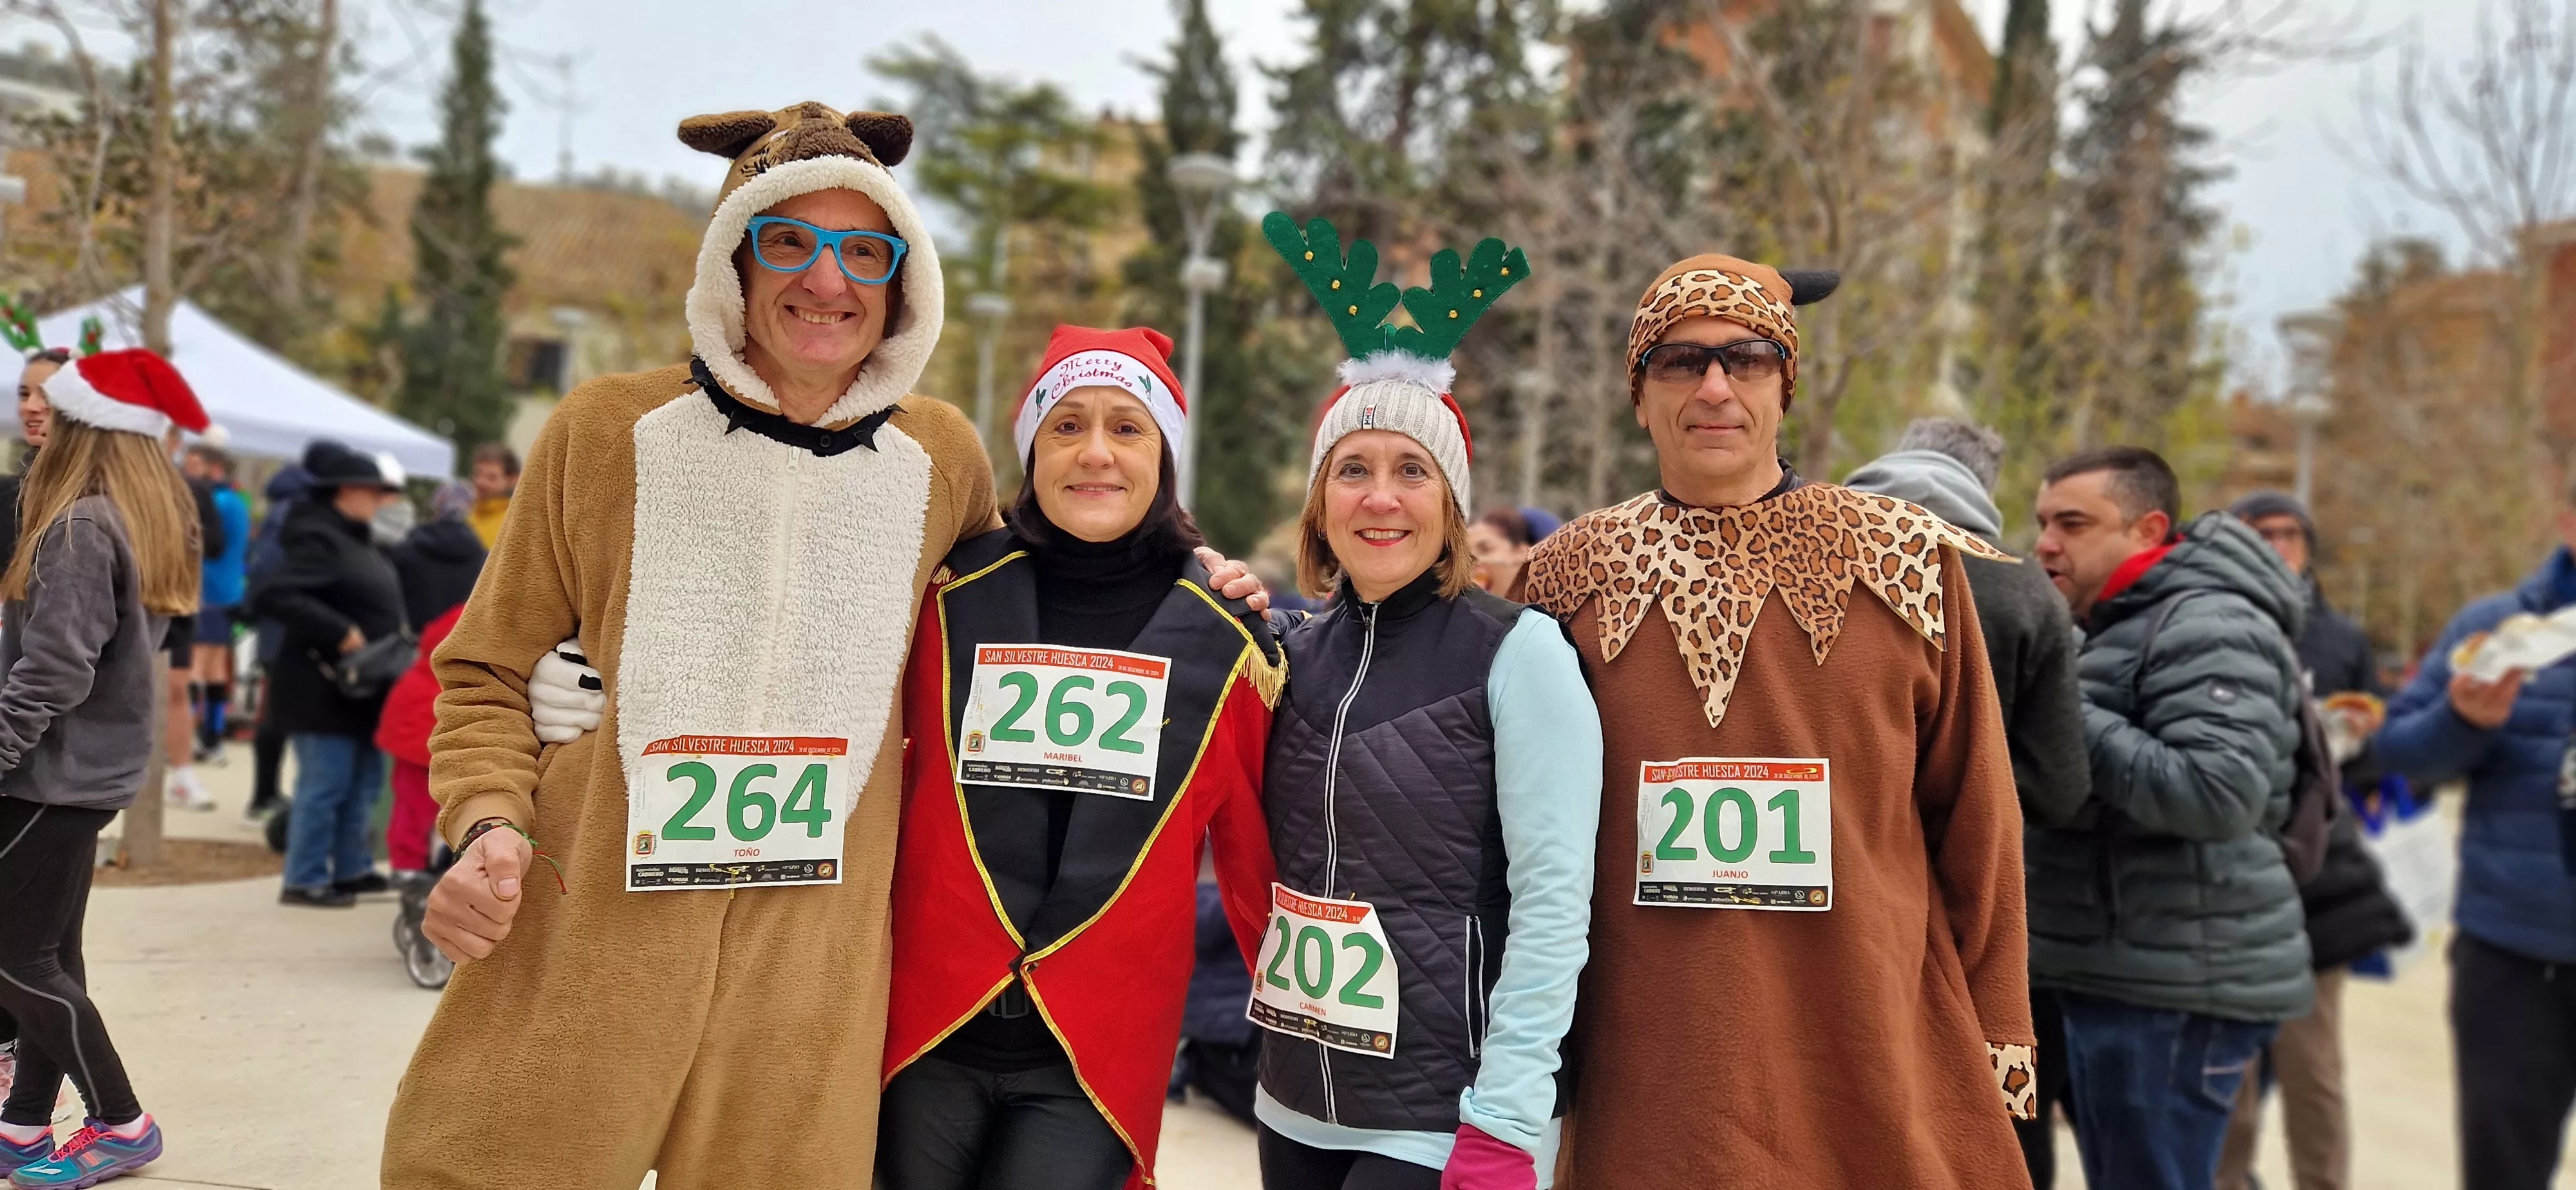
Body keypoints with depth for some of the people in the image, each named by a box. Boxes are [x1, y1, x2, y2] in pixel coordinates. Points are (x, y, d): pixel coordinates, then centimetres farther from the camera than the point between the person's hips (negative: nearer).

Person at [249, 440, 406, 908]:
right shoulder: (318, 541, -17)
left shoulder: (361, 542, 13)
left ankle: (351, 868, 26)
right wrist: (339, 632, -29)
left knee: (364, 781, 16)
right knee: (324, 785, -3)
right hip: (323, 689, -10)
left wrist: (397, 629, 10)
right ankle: (305, 880, 7)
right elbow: (269, 594, -28)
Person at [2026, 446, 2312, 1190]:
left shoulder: (2205, 625, -14)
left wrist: (2072, 721, -21)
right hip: (2129, 976, 10)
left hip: (2177, 988, -10)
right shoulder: (2122, 627, 18)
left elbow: (2222, 791, -27)